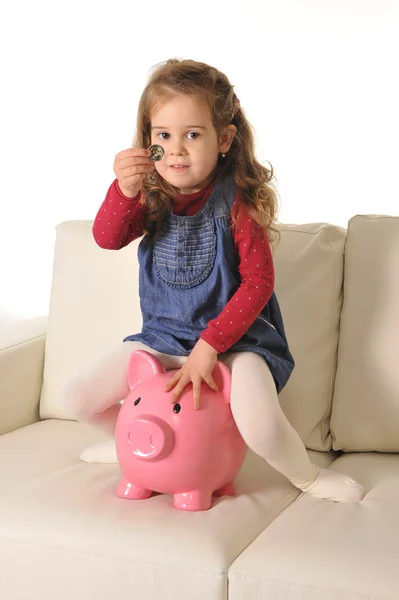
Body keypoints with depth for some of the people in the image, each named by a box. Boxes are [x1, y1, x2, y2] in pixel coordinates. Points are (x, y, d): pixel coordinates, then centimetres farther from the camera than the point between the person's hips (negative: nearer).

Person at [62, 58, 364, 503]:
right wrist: (124, 191, -38)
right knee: (77, 399, 0)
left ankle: (306, 475, 3)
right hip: (163, 335, 5)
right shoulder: (153, 199, -3)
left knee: (260, 428, -31)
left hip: (235, 337, -5)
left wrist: (210, 344, -22)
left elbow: (258, 281, -17)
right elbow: (107, 238, -18)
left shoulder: (237, 202, -16)